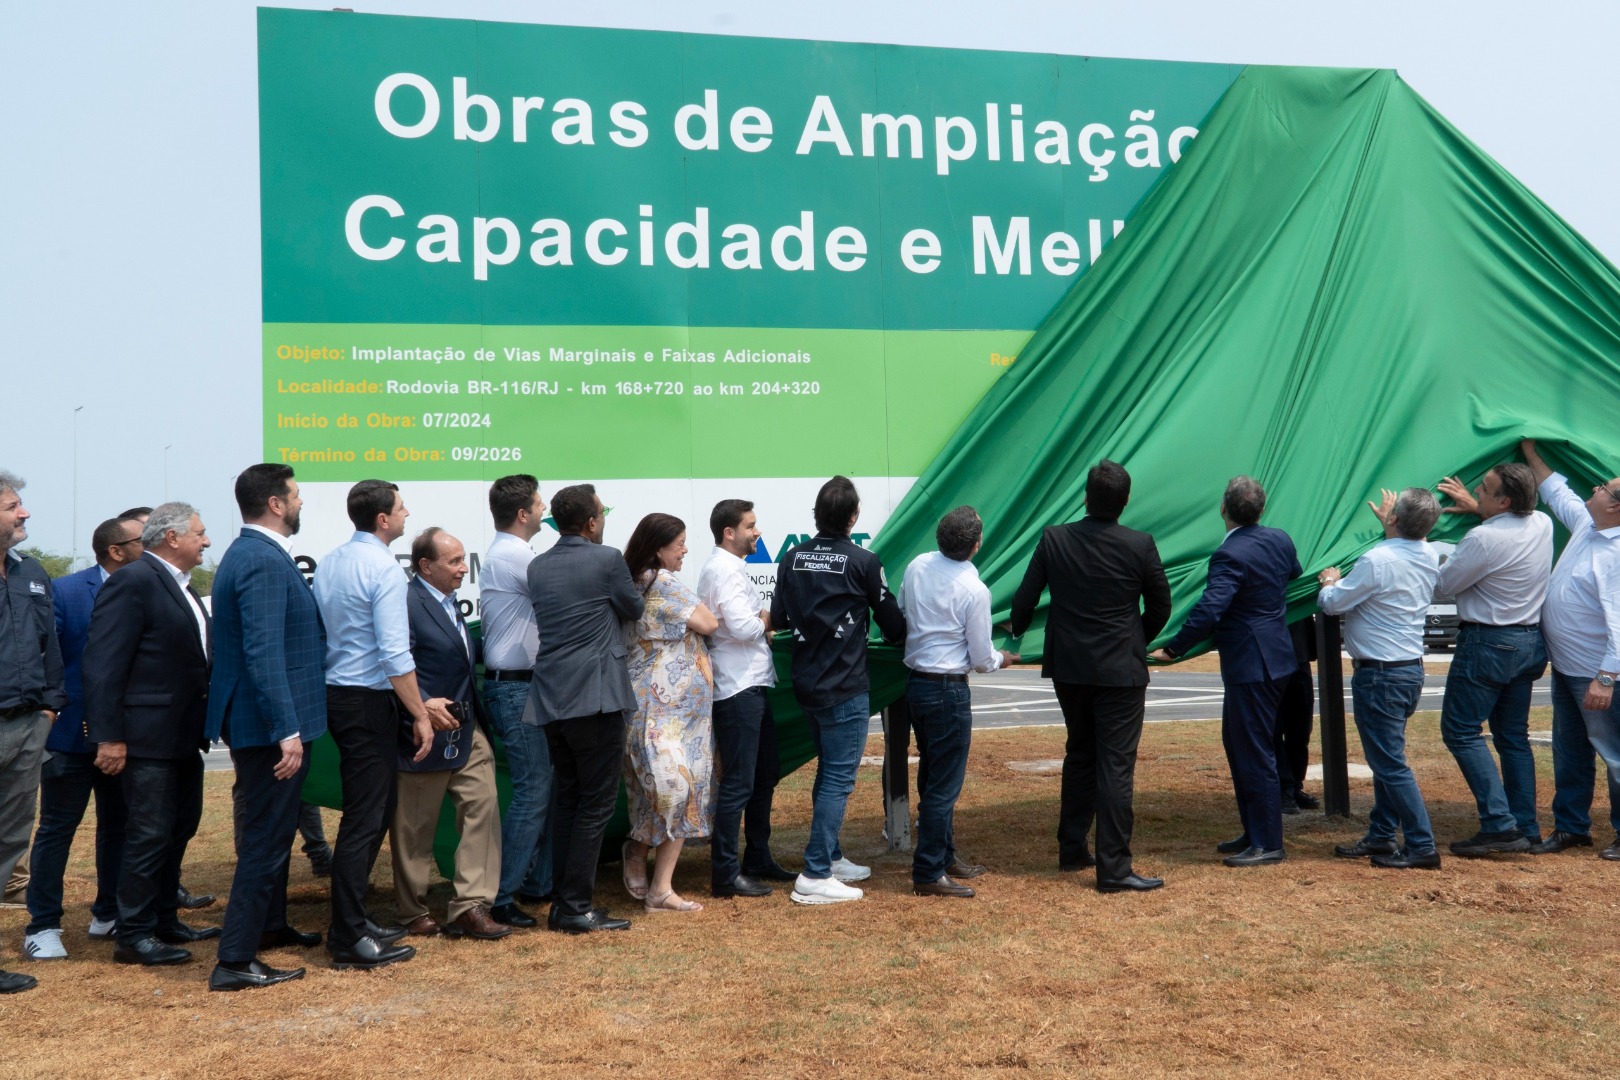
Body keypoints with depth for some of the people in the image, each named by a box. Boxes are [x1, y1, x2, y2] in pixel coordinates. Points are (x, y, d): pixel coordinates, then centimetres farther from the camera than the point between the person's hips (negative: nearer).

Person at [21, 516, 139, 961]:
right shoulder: (66, 591, -10)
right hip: (74, 731, -4)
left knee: (118, 825, 14)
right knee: (57, 828, 3)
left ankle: (108, 915, 27)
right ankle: (43, 925, 10)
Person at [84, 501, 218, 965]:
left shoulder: (181, 587, 14)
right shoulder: (133, 582, -15)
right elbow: (102, 663, -19)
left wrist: (202, 725, 16)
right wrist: (108, 736, -22)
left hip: (183, 735, 10)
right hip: (148, 735, -10)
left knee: (179, 828, 17)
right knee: (149, 835, -4)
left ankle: (165, 920, 29)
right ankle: (134, 936, 6)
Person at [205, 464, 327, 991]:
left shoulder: (250, 553, 12)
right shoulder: (265, 562, -21)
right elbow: (263, 653, -28)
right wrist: (287, 730, -30)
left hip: (259, 721, 11)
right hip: (271, 723, -11)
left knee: (272, 829, 24)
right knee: (266, 837, -4)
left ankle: (271, 925, 39)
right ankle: (235, 961, 1)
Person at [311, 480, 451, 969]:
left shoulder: (328, 564, 10)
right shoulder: (384, 569, -15)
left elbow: (320, 633, 14)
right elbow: (395, 653, -20)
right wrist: (421, 715, -14)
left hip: (334, 692, 9)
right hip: (369, 702, -9)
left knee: (374, 810, 17)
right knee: (364, 819, -3)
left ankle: (353, 919, 24)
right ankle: (348, 939, 2)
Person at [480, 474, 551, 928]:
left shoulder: (504, 554, 15)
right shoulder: (514, 555, -16)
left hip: (524, 686, 10)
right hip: (516, 689, -10)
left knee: (547, 785, 15)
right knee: (532, 791, -8)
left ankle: (538, 883, 24)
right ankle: (501, 898, -4)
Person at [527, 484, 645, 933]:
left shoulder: (537, 567, 9)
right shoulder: (606, 560, -9)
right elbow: (634, 609, 6)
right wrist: (635, 590, 26)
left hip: (551, 698, 7)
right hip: (595, 695, -7)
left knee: (567, 798, 14)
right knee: (596, 803, -1)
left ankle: (561, 902, 17)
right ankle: (576, 908, -1)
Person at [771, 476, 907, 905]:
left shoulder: (792, 558, 1)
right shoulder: (862, 562, -12)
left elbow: (777, 617, 6)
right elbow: (892, 621, -1)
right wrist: (901, 639, 21)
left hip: (806, 684, 6)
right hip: (844, 687, -6)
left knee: (829, 772, 20)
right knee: (838, 778, -2)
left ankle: (831, 857, 29)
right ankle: (815, 876, -3)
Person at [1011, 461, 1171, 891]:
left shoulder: (1053, 540, -5)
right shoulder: (1140, 545, -10)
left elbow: (1024, 599, 1)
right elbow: (1160, 607, 1)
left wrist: (1017, 632, 22)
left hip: (1068, 668, 3)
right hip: (1121, 671, -3)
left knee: (1079, 757, 19)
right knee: (1116, 767, -1)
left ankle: (1071, 850, 27)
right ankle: (1113, 868, 0)